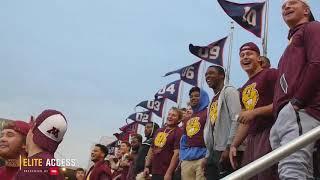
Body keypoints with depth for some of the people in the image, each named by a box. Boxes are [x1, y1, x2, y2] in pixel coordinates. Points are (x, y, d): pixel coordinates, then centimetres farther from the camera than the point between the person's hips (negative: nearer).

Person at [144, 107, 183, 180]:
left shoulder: (178, 132, -9)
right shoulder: (159, 131, 15)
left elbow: (177, 154, -17)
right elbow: (151, 149, 20)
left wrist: (169, 173, -21)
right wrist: (147, 166, 12)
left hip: (166, 173, -7)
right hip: (154, 172, 8)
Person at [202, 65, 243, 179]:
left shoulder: (229, 91, -1)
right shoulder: (213, 100, 24)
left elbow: (236, 120, -14)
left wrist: (229, 147, -21)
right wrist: (207, 156, 18)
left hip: (226, 150, -8)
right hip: (214, 152, 8)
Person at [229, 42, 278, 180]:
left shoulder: (271, 74, -1)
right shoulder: (244, 89, 24)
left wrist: (254, 112, -16)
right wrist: (234, 145, 15)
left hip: (269, 133, -8)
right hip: (251, 139, 8)